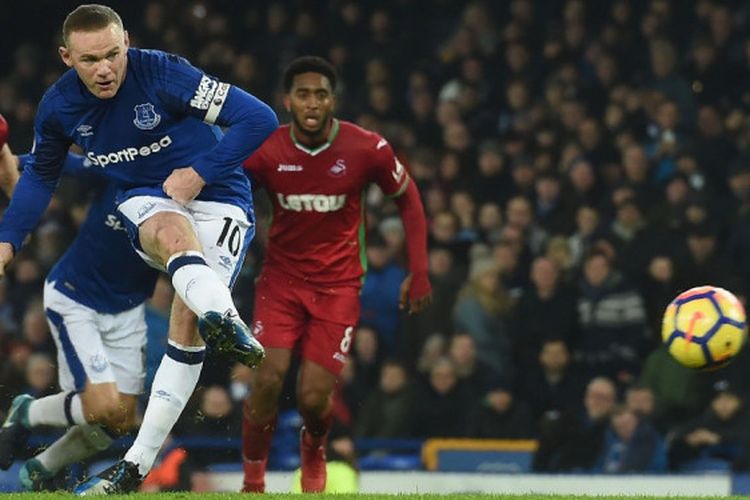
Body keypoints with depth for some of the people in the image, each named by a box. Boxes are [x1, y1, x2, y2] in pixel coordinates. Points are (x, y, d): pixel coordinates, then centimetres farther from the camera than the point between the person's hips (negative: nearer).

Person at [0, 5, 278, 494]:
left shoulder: (163, 73, -20)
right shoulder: (59, 106, -5)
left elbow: (260, 119, -19)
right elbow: (41, 175, 16)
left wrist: (201, 173, -21)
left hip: (215, 199, -2)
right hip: (146, 201, 2)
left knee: (187, 322, -20)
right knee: (173, 234, -37)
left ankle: (139, 463, -18)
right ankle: (225, 319, -68)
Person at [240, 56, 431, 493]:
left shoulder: (367, 149, -12)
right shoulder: (265, 152, -10)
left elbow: (408, 199, 3)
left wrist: (420, 272, 1)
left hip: (338, 286, -1)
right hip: (281, 279, 1)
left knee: (313, 398, -8)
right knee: (269, 377, -19)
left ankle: (314, 451, 30)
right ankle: (253, 481, 0)